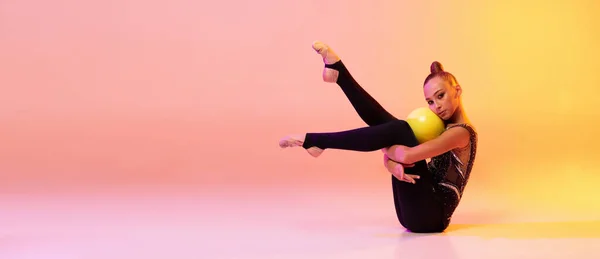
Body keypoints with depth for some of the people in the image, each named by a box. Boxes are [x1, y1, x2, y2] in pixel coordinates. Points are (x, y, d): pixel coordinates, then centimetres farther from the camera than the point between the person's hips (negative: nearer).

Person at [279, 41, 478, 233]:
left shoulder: (461, 131, -11)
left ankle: (313, 140, -16)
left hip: (431, 214, -8)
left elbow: (407, 155, -26)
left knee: (398, 130, -20)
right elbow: (393, 153, 8)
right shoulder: (442, 127, 18)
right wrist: (392, 163, -16)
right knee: (385, 123, 5)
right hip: (417, 214, 8)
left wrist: (389, 149, -4)